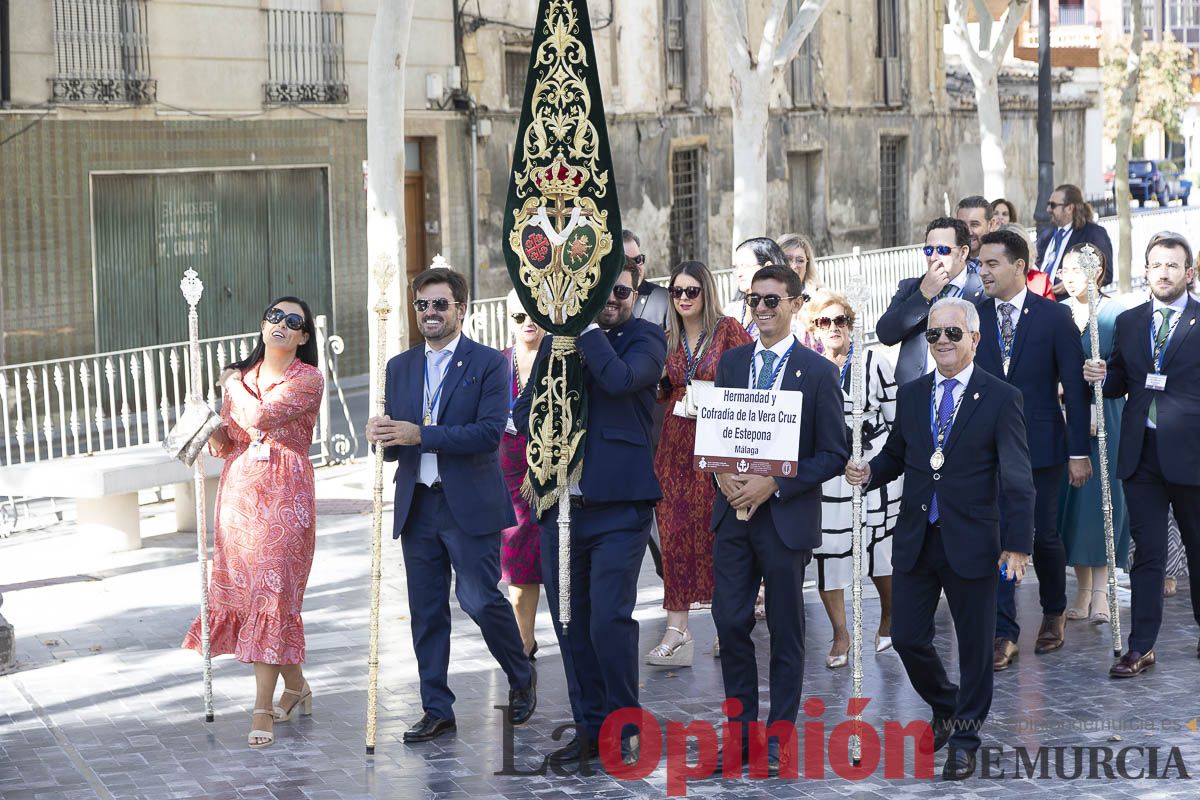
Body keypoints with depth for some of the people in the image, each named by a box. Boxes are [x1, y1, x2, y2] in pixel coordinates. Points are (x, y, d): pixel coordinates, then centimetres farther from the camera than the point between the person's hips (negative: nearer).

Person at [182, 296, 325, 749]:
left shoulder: (308, 380, -3)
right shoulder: (242, 375, 13)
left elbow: (260, 415, -18)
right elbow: (225, 444, 14)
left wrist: (234, 387, 0)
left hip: (283, 495, -6)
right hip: (239, 489, 6)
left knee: (272, 593, -10)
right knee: (246, 590, 7)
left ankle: (263, 710, -8)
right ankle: (297, 689, 25)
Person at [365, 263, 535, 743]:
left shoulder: (488, 364, -4)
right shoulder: (400, 367, 13)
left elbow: (490, 432, -15)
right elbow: (394, 443, 13)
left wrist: (420, 435, -22)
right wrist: (381, 438, -12)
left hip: (470, 505, -5)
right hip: (417, 506, 5)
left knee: (479, 599, -9)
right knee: (426, 613, 6)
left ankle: (521, 677, 17)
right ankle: (436, 711, 14)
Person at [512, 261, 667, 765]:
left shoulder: (646, 339, 0)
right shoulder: (556, 340, 15)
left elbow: (619, 379, -20)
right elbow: (524, 413, 14)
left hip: (617, 506, -5)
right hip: (559, 507, 5)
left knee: (610, 620, -12)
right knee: (572, 625, 9)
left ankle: (624, 729, 2)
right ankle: (590, 728, 19)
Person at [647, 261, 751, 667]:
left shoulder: (728, 329, -3)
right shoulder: (669, 338, 12)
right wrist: (655, 384, -1)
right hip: (676, 442, 4)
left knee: (717, 531, -2)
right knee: (674, 531, -2)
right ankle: (677, 629, 0)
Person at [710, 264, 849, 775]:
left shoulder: (818, 373, -5)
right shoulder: (731, 362, 8)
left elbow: (834, 455, -7)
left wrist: (773, 485, -16)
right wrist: (722, 474, -9)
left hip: (785, 517, -3)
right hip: (733, 511, 4)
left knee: (785, 632, 6)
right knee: (730, 622, 2)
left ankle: (779, 738, 15)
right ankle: (741, 729, 15)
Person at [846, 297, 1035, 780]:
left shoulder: (1001, 398, -5)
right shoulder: (911, 395, 9)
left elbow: (1016, 479, -7)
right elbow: (895, 455, 18)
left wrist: (1018, 544, -12)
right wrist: (869, 472, -5)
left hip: (970, 543, -4)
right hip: (915, 540, 4)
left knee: (974, 645, 5)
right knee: (907, 637, 6)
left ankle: (965, 739, 21)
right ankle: (945, 710, 33)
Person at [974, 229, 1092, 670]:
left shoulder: (1055, 317, -4)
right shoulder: (973, 317, 3)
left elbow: (1075, 386, -3)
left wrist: (1079, 451, -6)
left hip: (1040, 445, -2)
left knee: (1044, 535, 6)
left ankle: (1054, 613, 30)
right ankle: (1004, 635, 0)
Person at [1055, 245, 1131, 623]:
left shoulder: (1115, 312, -3)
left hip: (1105, 416, -3)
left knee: (1103, 496, -4)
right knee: (1072, 497, 4)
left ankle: (1100, 590, 1)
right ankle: (1083, 588, 12)